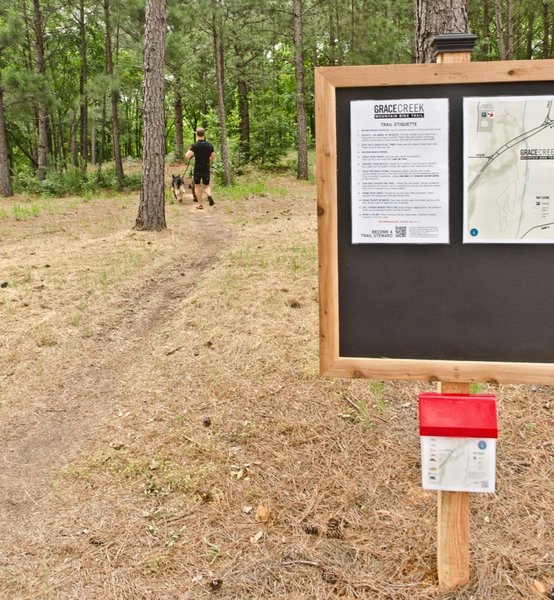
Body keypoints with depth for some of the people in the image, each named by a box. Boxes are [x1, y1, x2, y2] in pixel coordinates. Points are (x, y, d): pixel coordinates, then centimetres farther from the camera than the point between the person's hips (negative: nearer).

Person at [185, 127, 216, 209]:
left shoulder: (195, 145, -14)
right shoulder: (209, 145, -2)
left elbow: (187, 156, -21)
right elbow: (213, 157, 6)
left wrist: (189, 150, -1)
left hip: (197, 170, -2)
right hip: (206, 169, 2)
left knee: (197, 186, 15)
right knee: (207, 186, 16)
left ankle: (200, 204, 14)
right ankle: (209, 195, -17)